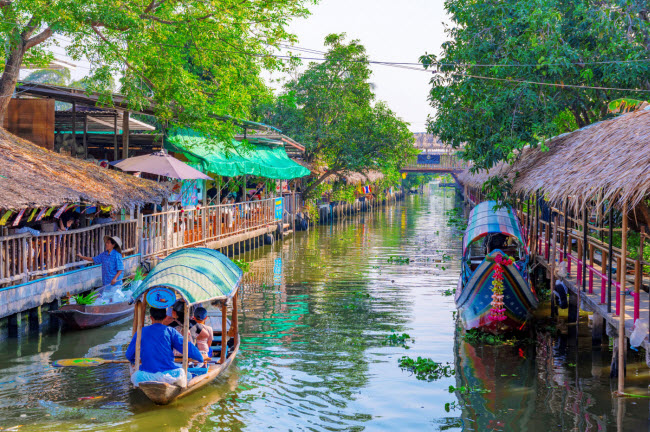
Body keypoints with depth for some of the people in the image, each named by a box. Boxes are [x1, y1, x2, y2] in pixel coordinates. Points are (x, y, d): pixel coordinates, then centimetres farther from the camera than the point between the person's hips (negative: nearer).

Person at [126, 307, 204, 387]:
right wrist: (201, 358, 19)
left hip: (147, 376, 0)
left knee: (134, 377, 30)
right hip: (170, 374, 0)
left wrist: (134, 361, 42)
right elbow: (187, 347, 2)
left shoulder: (141, 332, 12)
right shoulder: (169, 331, 5)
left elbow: (129, 355, 18)